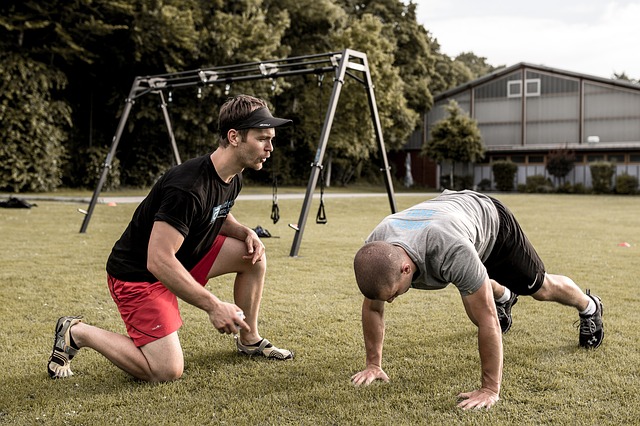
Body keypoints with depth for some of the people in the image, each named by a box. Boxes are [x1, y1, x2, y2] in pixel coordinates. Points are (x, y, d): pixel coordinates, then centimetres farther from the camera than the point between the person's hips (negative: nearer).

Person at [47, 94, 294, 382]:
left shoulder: (233, 178, -2)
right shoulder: (187, 187, -32)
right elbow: (158, 261, -34)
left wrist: (245, 233, -3)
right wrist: (213, 306, -33)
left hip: (183, 257, 9)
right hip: (137, 274, -9)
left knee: (254, 255, 0)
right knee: (167, 371, -14)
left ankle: (249, 340, 16)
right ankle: (76, 333, 3)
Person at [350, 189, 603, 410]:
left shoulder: (452, 252, -52)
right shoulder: (374, 253, -35)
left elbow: (488, 320, -42)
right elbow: (372, 308, -16)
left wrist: (490, 389, -37)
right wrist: (373, 364, -14)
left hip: (491, 222, -4)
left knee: (540, 288, 16)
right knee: (474, 288, 30)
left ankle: (589, 307, 49)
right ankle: (504, 297, 65)